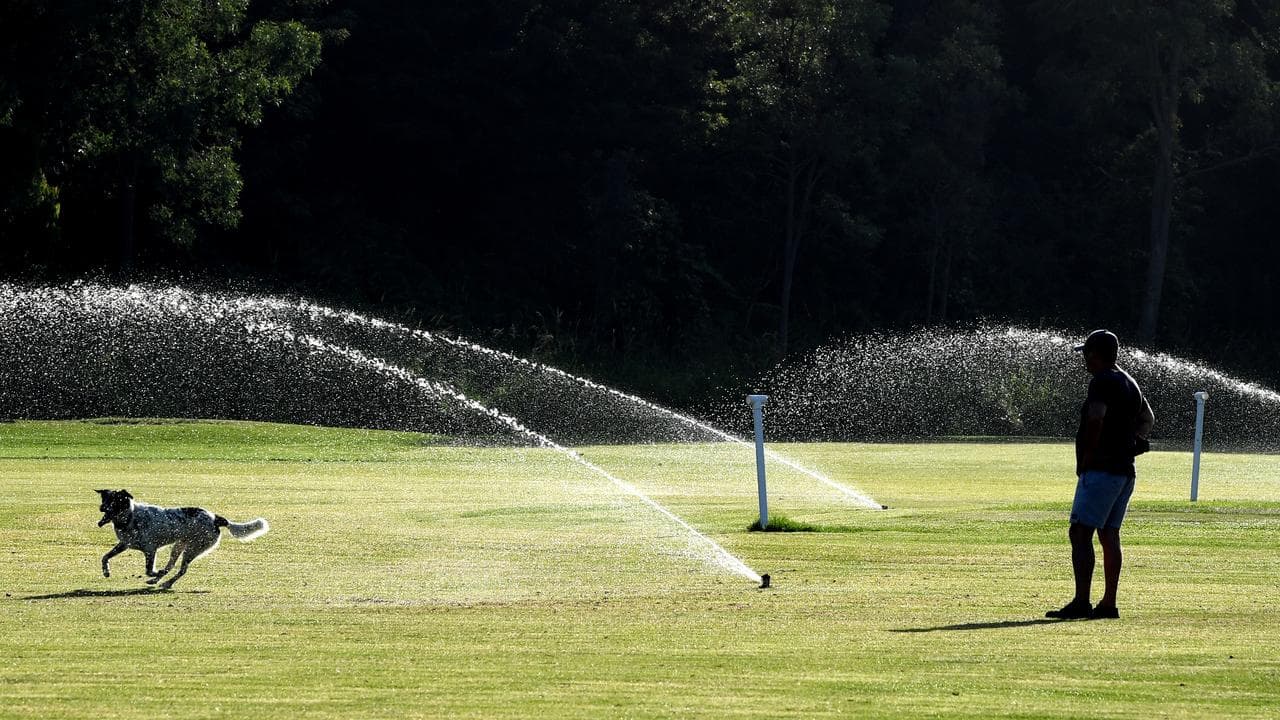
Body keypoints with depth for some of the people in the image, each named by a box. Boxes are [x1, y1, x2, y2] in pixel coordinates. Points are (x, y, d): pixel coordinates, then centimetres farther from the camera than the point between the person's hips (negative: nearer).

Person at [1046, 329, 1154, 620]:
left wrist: (1086, 459, -15)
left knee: (1080, 533, -12)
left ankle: (1081, 601, -20)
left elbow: (1096, 419, -25)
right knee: (1109, 536, 11)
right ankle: (1108, 604, 10)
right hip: (1125, 470, 10)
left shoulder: (1102, 382, -11)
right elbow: (1148, 419, 33)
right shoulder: (1130, 384, 19)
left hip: (1101, 469, -10)